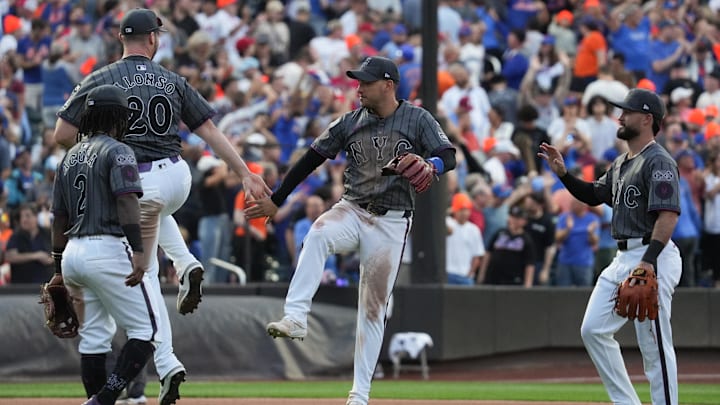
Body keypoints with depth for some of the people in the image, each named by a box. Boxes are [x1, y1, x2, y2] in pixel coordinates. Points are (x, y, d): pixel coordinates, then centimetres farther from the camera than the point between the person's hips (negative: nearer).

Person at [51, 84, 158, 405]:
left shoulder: (69, 157, 17)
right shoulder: (117, 151, -5)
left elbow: (59, 217, 19)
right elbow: (126, 200, -19)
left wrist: (60, 269, 25)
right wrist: (138, 251, -26)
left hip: (73, 252, 8)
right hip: (108, 251, -8)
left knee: (94, 338, 14)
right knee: (146, 331, -4)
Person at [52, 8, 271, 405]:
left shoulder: (101, 81, -3)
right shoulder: (173, 81, 5)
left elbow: (62, 135, -6)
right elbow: (210, 131, 1)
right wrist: (245, 173, 2)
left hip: (136, 184, -3)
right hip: (177, 177, 3)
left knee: (145, 274, 5)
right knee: (155, 208, 41)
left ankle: (166, 364, -6)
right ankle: (186, 265, 17)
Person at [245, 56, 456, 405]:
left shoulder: (418, 120, -3)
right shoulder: (351, 122, 5)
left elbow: (449, 157, -14)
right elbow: (312, 159, 7)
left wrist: (429, 166, -38)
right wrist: (276, 200, 6)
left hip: (391, 223, -2)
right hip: (352, 210, 2)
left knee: (373, 307, -2)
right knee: (318, 234, -33)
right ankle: (295, 318, -42)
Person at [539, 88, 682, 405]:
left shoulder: (659, 162, -12)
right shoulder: (621, 164, 18)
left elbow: (668, 214, -22)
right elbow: (594, 195, 30)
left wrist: (649, 261, -31)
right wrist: (563, 174, 14)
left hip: (653, 258, -10)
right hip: (623, 258, 10)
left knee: (654, 344, -8)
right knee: (594, 330, 9)